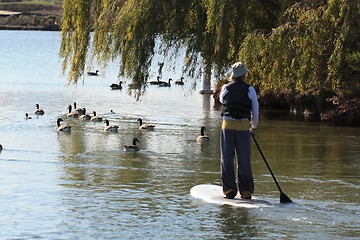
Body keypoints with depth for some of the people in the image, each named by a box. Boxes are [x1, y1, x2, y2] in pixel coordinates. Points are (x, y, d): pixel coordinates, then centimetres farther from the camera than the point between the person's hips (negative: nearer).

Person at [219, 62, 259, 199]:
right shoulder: (250, 90, 0)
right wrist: (254, 127, 21)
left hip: (228, 126, 0)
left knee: (227, 159, 7)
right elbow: (255, 112, 4)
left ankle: (229, 190, 3)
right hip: (244, 127, 0)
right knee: (244, 161, 6)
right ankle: (246, 192, 5)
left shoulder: (225, 88, 2)